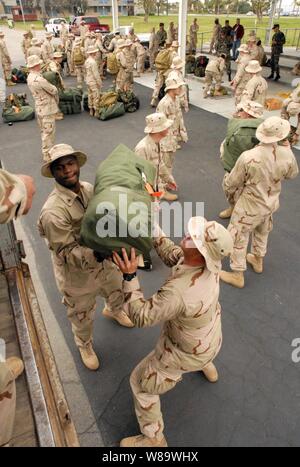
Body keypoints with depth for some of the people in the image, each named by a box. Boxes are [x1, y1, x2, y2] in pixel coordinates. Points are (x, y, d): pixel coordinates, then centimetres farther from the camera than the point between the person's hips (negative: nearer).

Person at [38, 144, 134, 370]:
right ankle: (85, 345, 54)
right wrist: (95, 255, -42)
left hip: (105, 263, 6)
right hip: (78, 275, -6)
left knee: (118, 292, 33)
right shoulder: (53, 211, -32)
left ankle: (113, 311, 70)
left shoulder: (89, 188, -11)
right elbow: (66, 252, -28)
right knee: (83, 316, 21)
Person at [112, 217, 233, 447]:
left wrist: (129, 276, -37)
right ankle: (207, 366, 67)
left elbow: (141, 316, -31)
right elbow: (172, 255, -6)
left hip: (188, 351, -6)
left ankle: (153, 438, 36)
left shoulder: (178, 292, -45)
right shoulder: (211, 261, -24)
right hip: (211, 336, 7)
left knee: (142, 382, 15)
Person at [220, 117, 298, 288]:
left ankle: (237, 275, 24)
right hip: (271, 204, 5)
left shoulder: (248, 157, -30)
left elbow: (232, 183, -16)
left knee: (238, 238, 12)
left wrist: (229, 194, 7)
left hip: (249, 206, -5)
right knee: (262, 233, 29)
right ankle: (258, 260, 52)